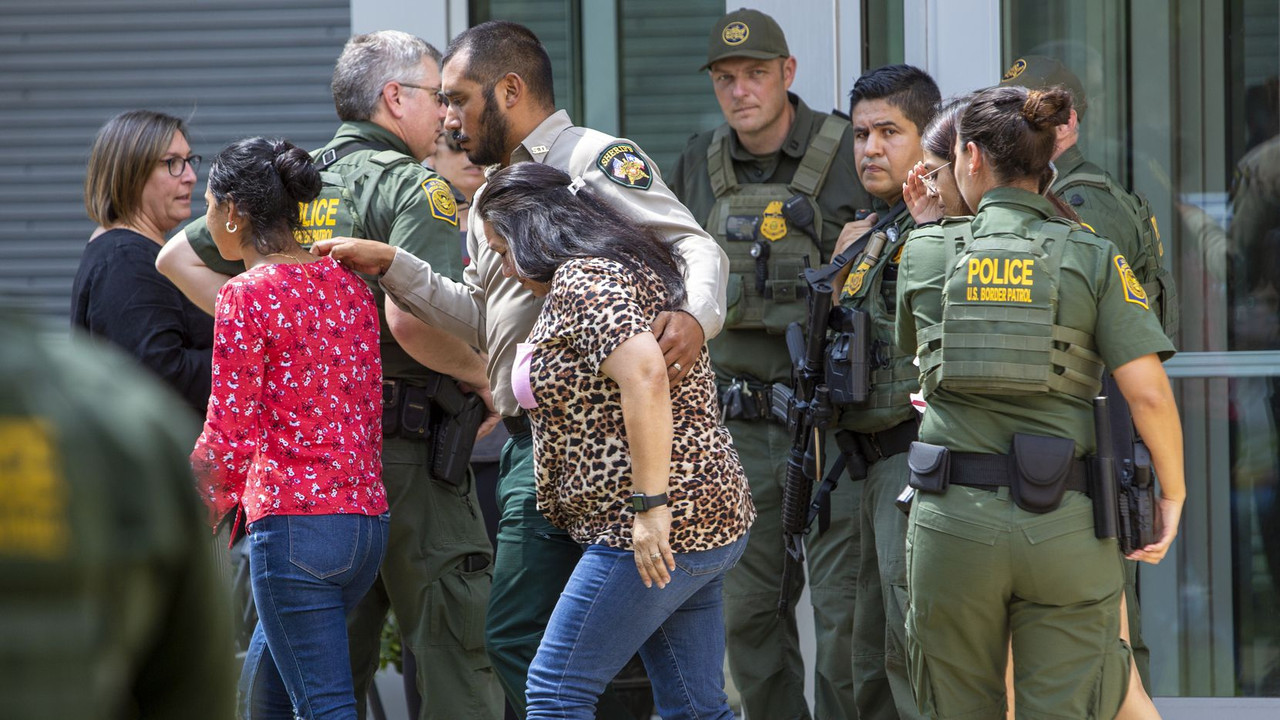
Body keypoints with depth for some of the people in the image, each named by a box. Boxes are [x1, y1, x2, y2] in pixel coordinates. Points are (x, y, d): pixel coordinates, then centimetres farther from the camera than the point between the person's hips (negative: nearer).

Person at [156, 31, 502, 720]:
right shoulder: (415, 187, -10)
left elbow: (178, 259, 18)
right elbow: (408, 319, -25)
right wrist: (482, 374, -9)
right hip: (404, 446, -7)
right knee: (456, 650, -4)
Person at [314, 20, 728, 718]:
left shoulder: (596, 159, -8)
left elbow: (697, 247, -16)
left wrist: (695, 316, -37)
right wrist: (390, 265, 9)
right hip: (527, 439, 10)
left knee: (518, 634, -15)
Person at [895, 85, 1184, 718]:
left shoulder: (924, 253, 3)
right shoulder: (1092, 259, -1)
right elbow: (1148, 392, -8)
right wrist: (1173, 494, 5)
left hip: (953, 518, 1)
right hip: (1064, 524, -1)